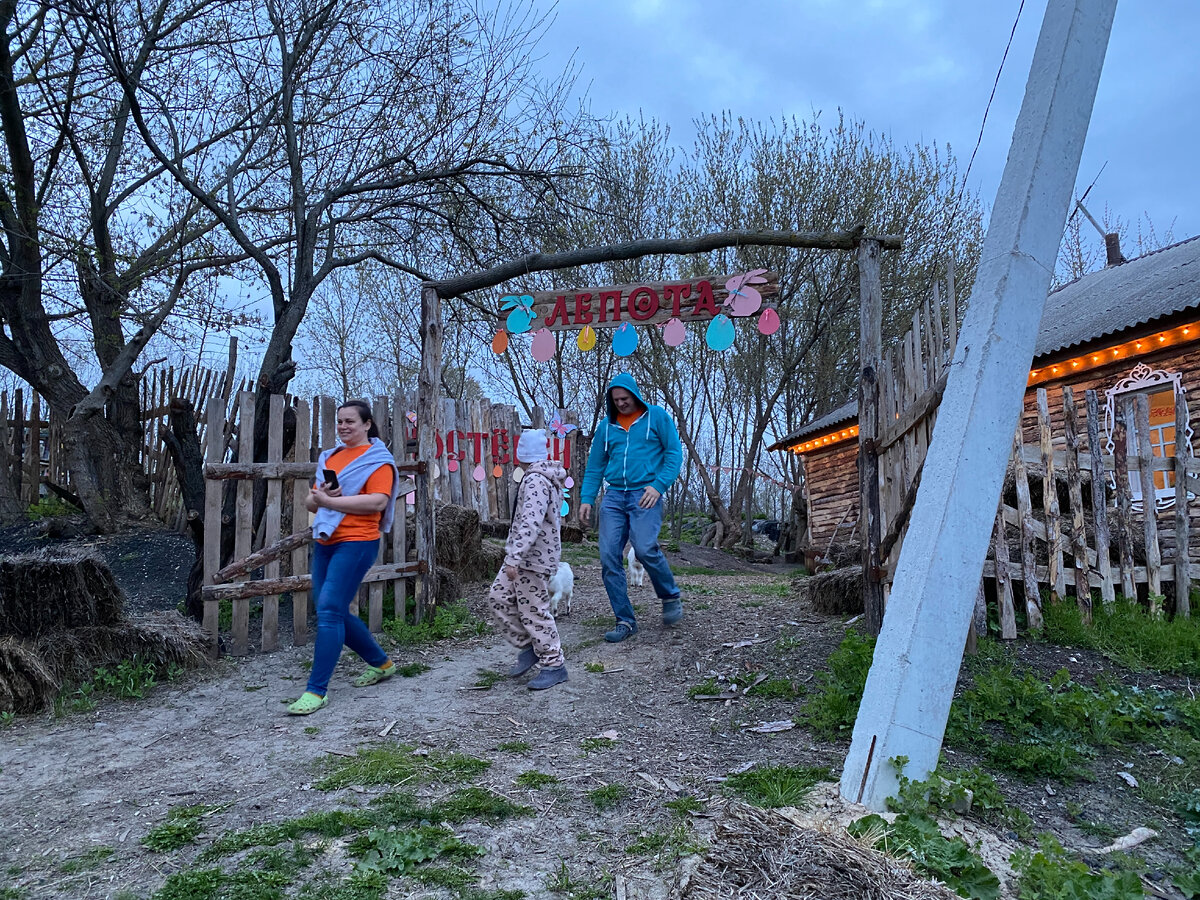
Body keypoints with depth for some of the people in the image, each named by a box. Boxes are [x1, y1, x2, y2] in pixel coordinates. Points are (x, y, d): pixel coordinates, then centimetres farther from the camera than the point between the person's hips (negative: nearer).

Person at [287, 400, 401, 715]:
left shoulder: (377, 459, -4)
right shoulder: (330, 457, 17)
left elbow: (378, 502, -18)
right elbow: (311, 501, 17)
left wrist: (329, 501, -18)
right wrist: (319, 497, -7)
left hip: (356, 542, -8)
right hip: (325, 542, 8)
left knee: (329, 610, -13)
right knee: (335, 613, 12)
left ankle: (316, 690, -5)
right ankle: (381, 663, 30)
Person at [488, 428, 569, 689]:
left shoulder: (535, 481, -19)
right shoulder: (548, 477, 13)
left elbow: (530, 523, -29)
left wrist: (514, 558, -31)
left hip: (531, 559, -10)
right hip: (523, 556, 10)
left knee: (534, 612, -3)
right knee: (499, 598, 12)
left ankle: (554, 665, 7)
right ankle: (529, 646, 20)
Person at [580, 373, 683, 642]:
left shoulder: (657, 416, 5)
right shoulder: (606, 426, 15)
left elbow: (674, 453, 0)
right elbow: (595, 466, 18)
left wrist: (658, 486, -12)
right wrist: (586, 499, 7)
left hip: (645, 494, -4)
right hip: (614, 496, 4)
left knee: (645, 548, -23)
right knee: (609, 557, -5)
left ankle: (671, 598, 5)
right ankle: (625, 621, 5)